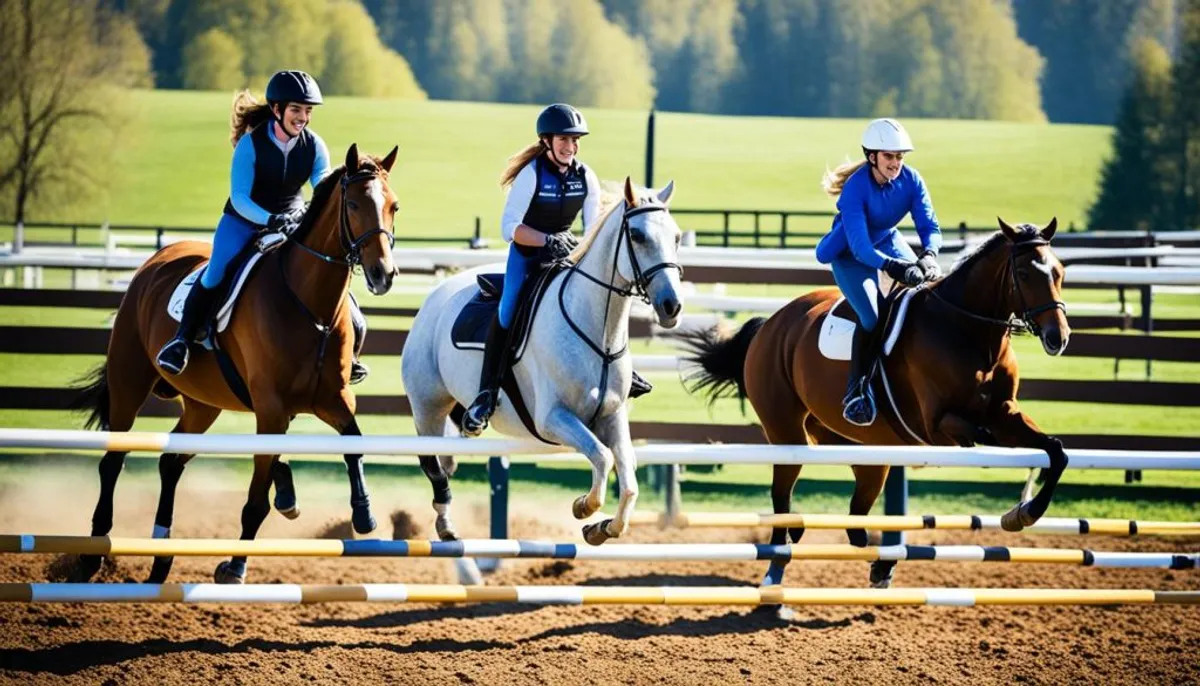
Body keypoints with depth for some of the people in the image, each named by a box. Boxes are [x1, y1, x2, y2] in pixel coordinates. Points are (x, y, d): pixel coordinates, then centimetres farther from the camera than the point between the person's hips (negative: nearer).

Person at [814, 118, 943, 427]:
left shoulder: (911, 180, -19)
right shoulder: (856, 189, -33)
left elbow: (929, 226, -20)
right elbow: (860, 245, -40)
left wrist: (929, 254, -43)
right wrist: (892, 266, -56)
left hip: (888, 241, 6)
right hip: (850, 254, -6)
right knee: (872, 316, -24)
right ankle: (857, 388, -13)